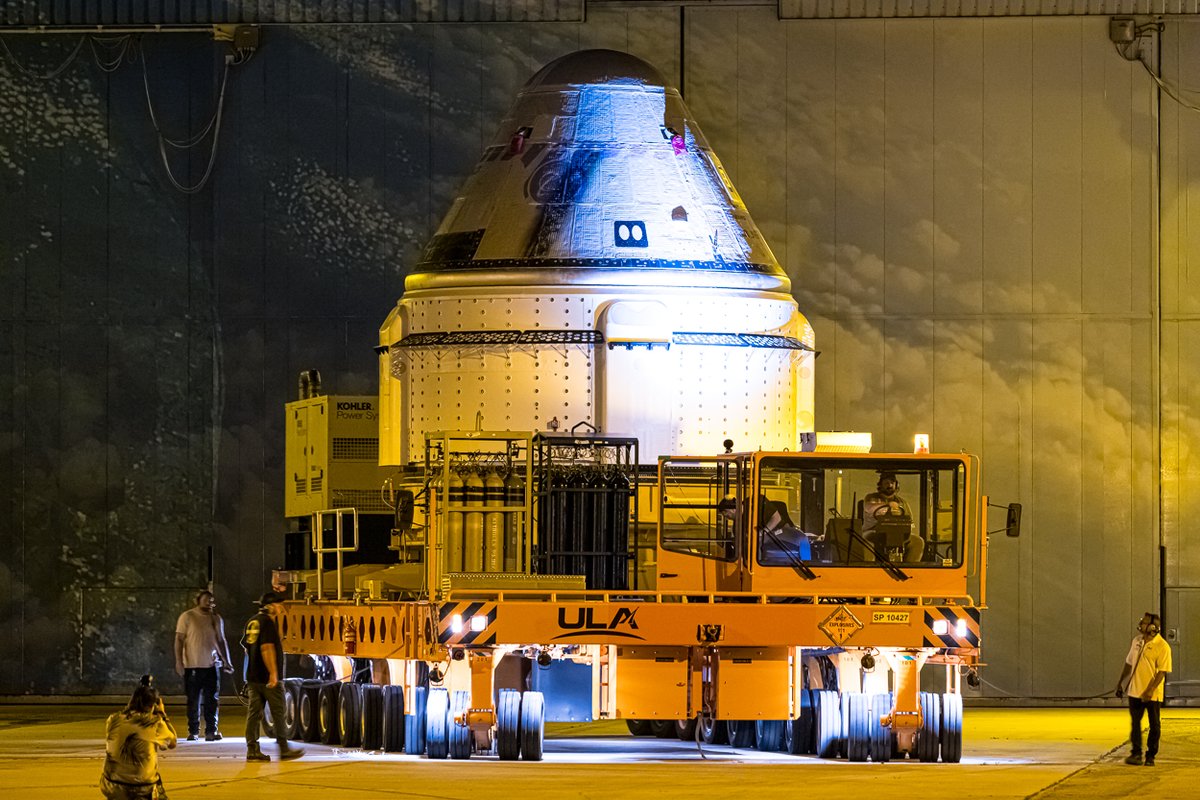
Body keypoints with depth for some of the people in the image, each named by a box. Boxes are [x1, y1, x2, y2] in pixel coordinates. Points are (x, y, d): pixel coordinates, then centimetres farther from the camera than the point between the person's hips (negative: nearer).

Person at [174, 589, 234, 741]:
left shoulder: (216, 619, 11)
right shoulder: (187, 617, -1)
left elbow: (221, 641, 18)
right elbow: (179, 640, -2)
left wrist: (227, 661, 10)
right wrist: (179, 661, -9)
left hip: (212, 665, 3)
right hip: (193, 665, -3)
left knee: (212, 700, 0)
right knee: (193, 701, 2)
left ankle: (211, 731, 3)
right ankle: (193, 731, 10)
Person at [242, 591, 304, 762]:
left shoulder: (252, 622, 14)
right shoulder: (267, 622, -13)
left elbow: (246, 645, 23)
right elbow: (267, 648, -22)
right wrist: (273, 673, -26)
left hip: (252, 676, 8)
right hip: (268, 677, -8)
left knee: (254, 712, 6)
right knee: (278, 712, -1)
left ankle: (252, 750, 3)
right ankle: (284, 749, 2)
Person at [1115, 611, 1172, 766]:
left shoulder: (1162, 647, -13)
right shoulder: (1137, 641, 7)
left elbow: (1162, 672, -15)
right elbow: (1129, 664, 16)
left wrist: (1150, 690, -22)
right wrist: (1120, 683, 15)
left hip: (1152, 694, -6)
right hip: (1135, 690, 6)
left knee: (1154, 725, 4)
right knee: (1135, 723, 5)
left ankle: (1150, 756, 12)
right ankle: (1136, 754, 11)